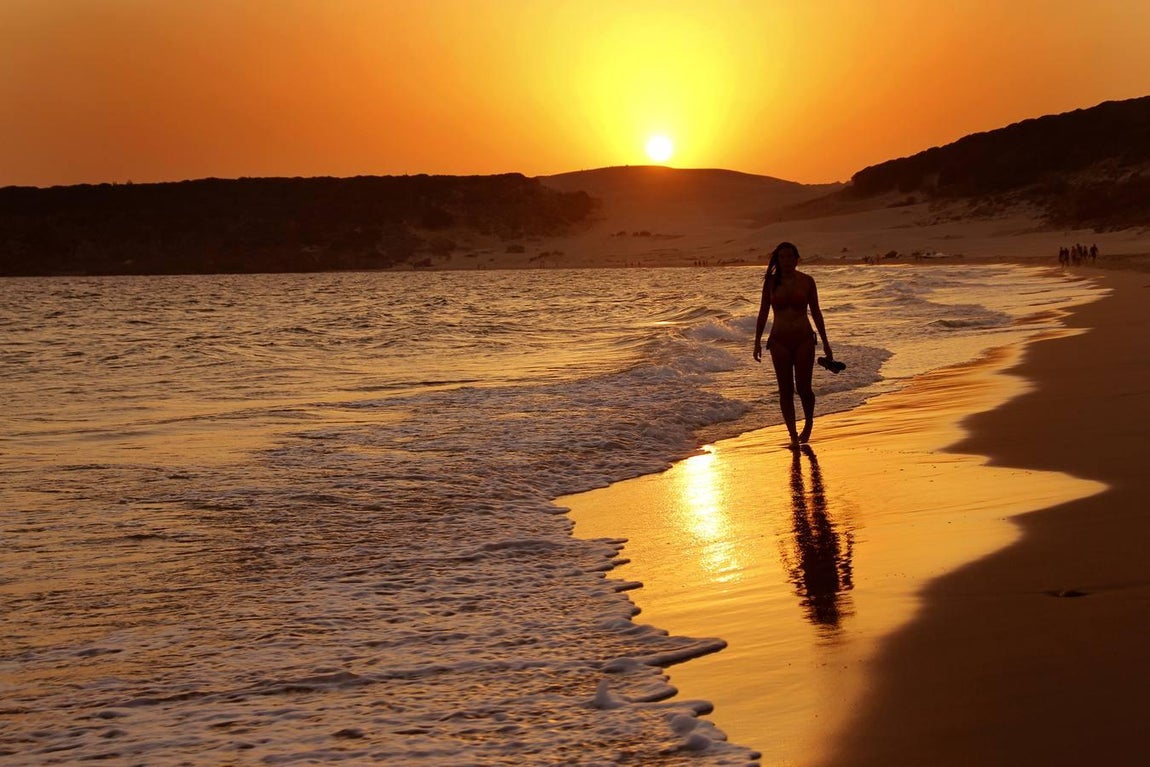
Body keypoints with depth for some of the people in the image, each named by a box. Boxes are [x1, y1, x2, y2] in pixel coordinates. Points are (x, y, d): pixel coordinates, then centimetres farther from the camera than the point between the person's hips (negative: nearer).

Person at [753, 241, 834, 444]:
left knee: (803, 388, -2)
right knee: (785, 390, 0)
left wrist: (825, 342, 6)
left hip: (803, 338, -1)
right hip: (779, 340, 1)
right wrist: (757, 342, 4)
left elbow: (816, 312, 6)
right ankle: (792, 433, 9)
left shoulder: (807, 281, 1)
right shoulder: (771, 282, 2)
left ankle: (808, 424, 26)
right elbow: (763, 313, 7)